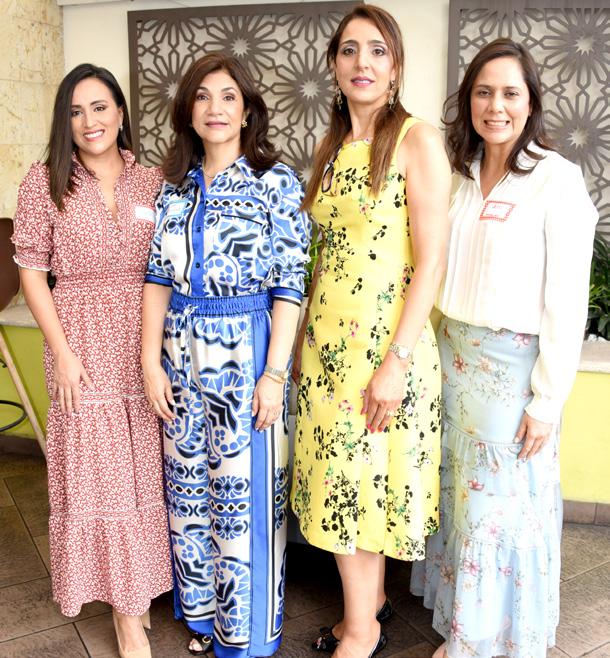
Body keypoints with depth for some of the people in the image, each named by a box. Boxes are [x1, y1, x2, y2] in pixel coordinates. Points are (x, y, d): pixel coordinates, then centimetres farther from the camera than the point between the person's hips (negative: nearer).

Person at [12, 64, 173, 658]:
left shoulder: (153, 183, 5)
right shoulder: (45, 181, -1)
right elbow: (31, 272, -1)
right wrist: (62, 351, -8)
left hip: (147, 346, 2)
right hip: (84, 345, -2)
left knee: (146, 468, 10)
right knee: (97, 470, 5)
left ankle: (138, 588, 32)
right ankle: (127, 609, 22)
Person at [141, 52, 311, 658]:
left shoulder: (276, 182, -6)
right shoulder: (176, 185, 8)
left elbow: (290, 283, -10)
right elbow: (157, 274, 7)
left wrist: (274, 373, -15)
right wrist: (151, 359, 0)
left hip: (247, 356, -5)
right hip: (182, 358, 5)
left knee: (246, 492, 5)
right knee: (189, 487, 15)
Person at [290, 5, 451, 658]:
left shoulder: (417, 140, -8)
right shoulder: (331, 150, 11)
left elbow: (430, 259, -14)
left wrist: (397, 360, -19)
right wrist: (303, 335, 13)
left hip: (386, 341, -6)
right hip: (328, 339, 6)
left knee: (364, 479, 4)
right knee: (343, 480, 14)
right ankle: (370, 598, 36)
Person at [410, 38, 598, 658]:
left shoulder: (556, 178, -10)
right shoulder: (461, 176, 8)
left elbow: (567, 299, -12)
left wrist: (547, 400, -13)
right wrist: (440, 351, 6)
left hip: (512, 362, -5)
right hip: (452, 354, 6)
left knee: (503, 506, 6)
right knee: (457, 494, 15)